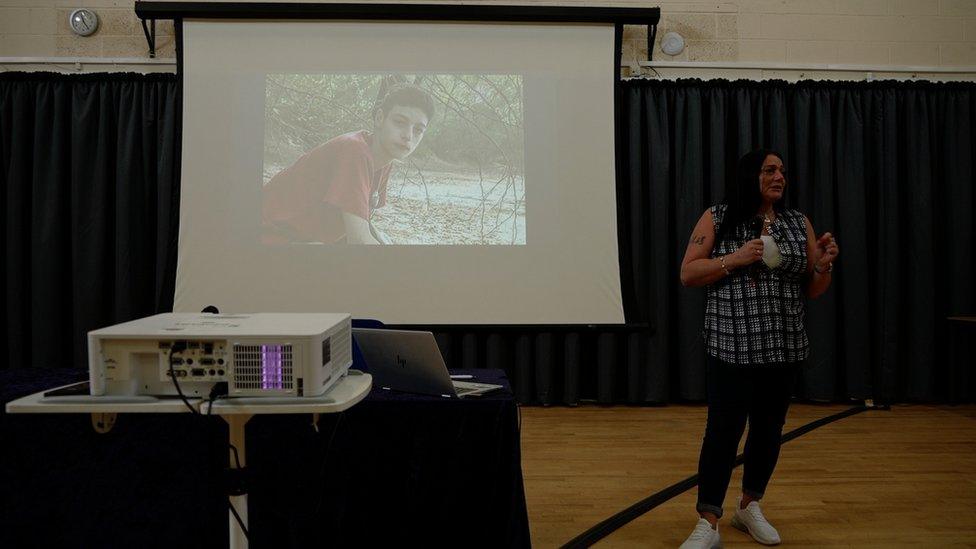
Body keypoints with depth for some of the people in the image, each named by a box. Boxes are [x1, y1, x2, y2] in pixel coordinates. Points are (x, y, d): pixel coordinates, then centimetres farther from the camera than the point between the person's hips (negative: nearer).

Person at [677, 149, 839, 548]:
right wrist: (735, 259, -17)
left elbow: (812, 291, 11)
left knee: (769, 429, 11)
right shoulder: (717, 218, 0)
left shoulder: (799, 223, 9)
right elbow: (688, 275, -5)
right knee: (723, 430, -5)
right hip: (731, 347, -4)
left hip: (784, 347, 4)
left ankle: (749, 507, 31)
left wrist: (824, 264, -10)